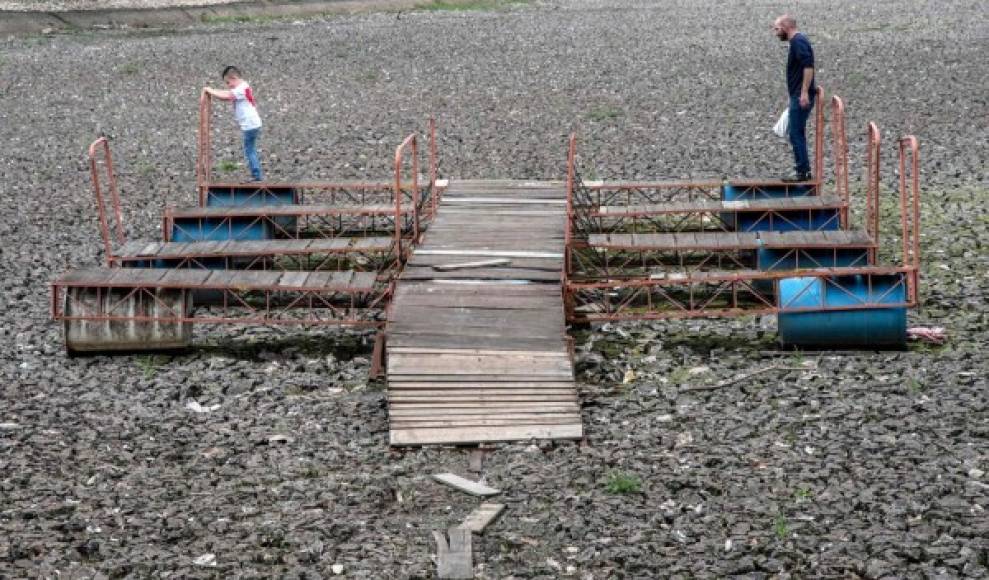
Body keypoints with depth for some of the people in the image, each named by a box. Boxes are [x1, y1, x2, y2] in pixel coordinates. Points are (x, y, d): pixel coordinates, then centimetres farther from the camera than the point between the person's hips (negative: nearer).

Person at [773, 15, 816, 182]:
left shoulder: (798, 41, -14)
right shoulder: (797, 41, 18)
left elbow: (808, 66, -25)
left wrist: (804, 92, -29)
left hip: (800, 96, -10)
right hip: (799, 96, 10)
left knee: (796, 134, -7)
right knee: (798, 134, 12)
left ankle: (802, 172, -5)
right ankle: (803, 170, 15)